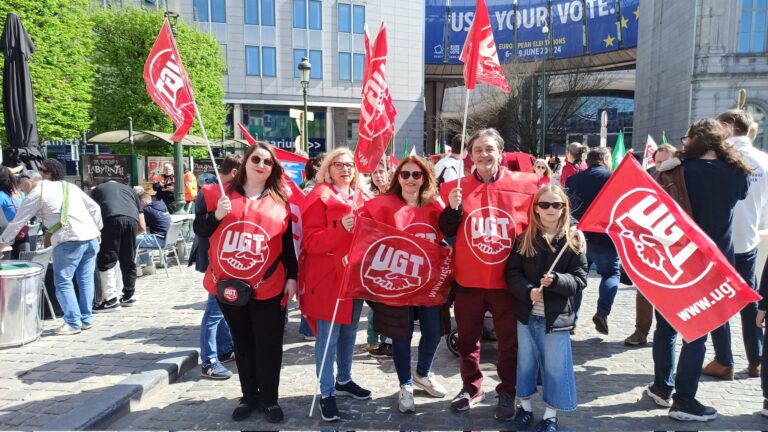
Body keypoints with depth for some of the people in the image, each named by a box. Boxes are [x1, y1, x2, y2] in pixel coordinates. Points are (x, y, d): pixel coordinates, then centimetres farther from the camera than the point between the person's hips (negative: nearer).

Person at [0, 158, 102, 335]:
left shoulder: (38, 192, 3)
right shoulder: (72, 187, 20)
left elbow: (19, 220, 8)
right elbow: (94, 208, 20)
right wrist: (96, 230, 25)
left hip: (70, 241, -6)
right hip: (91, 237, 6)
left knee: (63, 283, 4)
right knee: (85, 280, 11)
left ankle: (73, 323, 4)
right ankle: (86, 319, 17)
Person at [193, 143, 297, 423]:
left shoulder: (280, 201, 4)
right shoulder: (218, 194, 3)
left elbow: (288, 243, 7)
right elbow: (199, 230, 4)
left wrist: (292, 277, 2)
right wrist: (217, 215, -15)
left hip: (267, 287, -1)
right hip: (227, 285, 1)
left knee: (269, 344, 5)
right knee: (242, 343, 15)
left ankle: (269, 398, 23)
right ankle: (249, 396, 31)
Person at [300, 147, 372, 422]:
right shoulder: (320, 198, -8)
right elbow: (311, 242, -16)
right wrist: (341, 229, -28)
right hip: (328, 277, -6)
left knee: (349, 331, 17)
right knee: (328, 336, 0)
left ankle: (344, 380, 34)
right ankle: (326, 393, 13)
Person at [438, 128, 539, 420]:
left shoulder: (525, 185, -3)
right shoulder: (456, 188, 1)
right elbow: (445, 233, 2)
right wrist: (453, 208, -16)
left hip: (508, 280, -1)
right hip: (468, 280, 2)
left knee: (510, 341, 12)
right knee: (467, 338, 15)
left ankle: (507, 392, 31)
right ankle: (471, 387, 35)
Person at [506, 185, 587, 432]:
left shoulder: (573, 241, -5)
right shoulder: (524, 239, 0)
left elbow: (580, 279, -5)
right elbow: (512, 273, 0)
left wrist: (556, 280, -23)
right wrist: (527, 291, -18)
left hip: (557, 317, -2)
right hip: (527, 313, 2)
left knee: (555, 366, 9)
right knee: (525, 361, 15)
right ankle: (525, 405, 34)